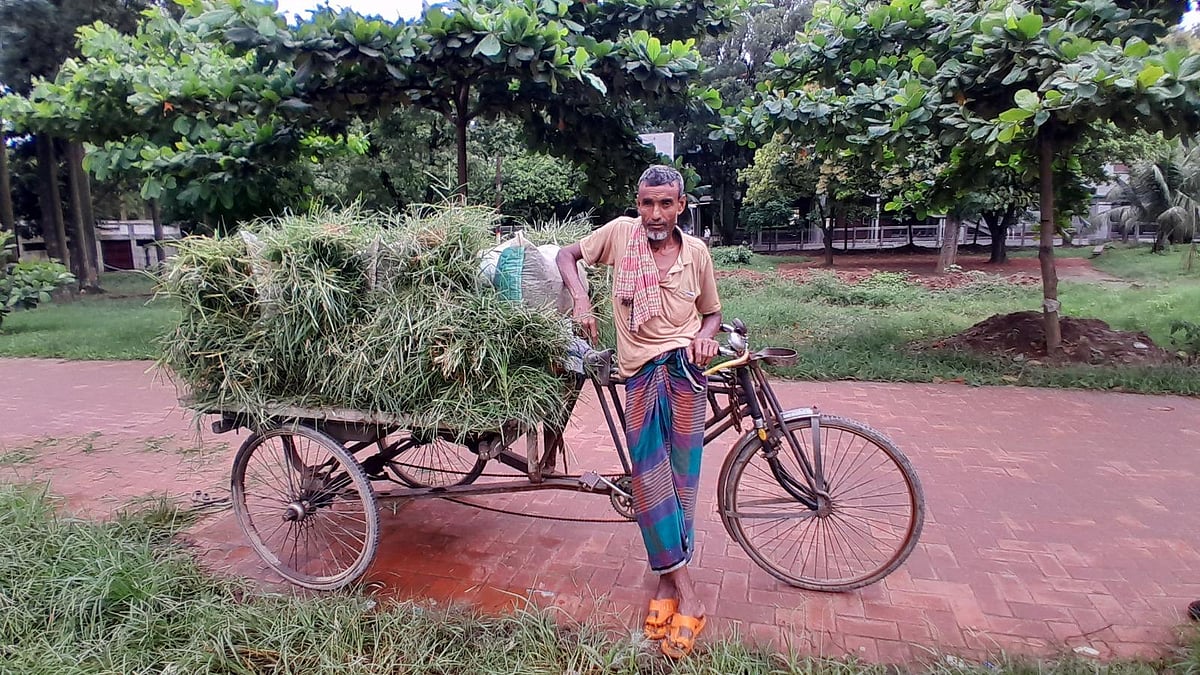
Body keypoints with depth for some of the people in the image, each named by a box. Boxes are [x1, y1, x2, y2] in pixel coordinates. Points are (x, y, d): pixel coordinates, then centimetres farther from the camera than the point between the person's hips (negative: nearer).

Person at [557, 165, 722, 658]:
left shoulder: (696, 252, 6)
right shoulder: (621, 232, 3)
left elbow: (712, 313, 17)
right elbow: (567, 255, 12)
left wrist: (704, 335, -6)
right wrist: (581, 301, -6)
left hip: (684, 364, 0)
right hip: (640, 370, 0)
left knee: (679, 477, -2)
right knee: (650, 476, -3)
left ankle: (669, 581, 13)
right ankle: (686, 595, 6)